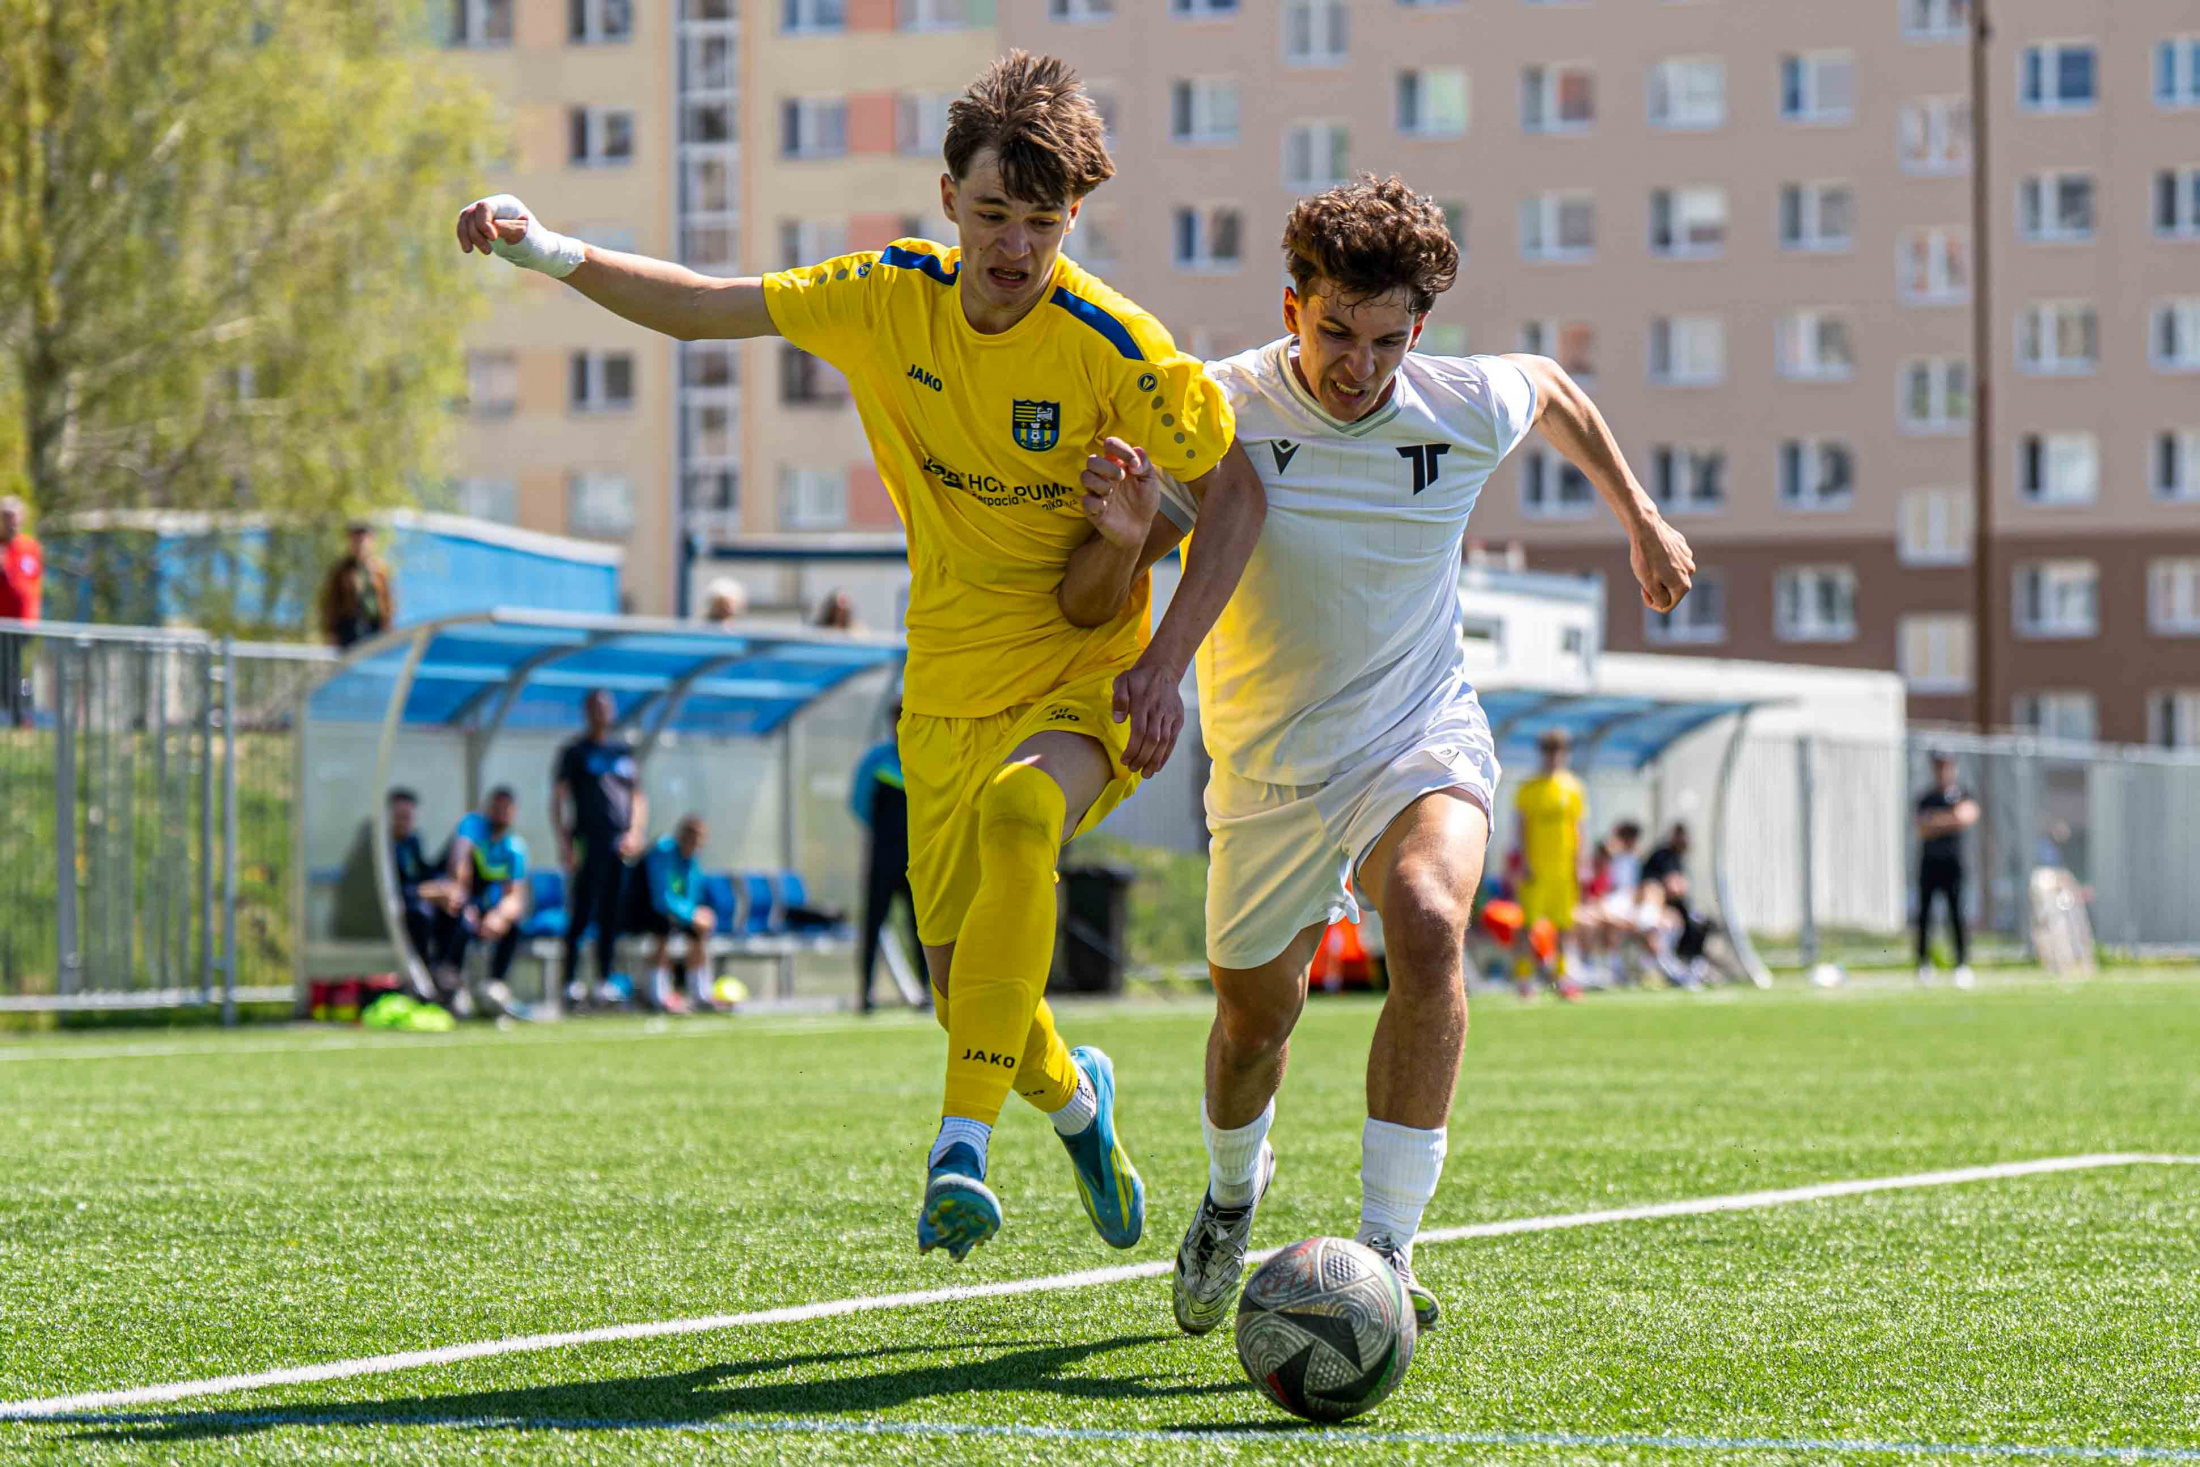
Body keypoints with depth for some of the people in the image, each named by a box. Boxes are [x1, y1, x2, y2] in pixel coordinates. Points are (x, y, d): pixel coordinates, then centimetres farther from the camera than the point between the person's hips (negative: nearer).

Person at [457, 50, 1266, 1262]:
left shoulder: (1116, 350, -17)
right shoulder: (889, 302, -6)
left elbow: (1237, 494, -7)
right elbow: (700, 309, 4)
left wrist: (1168, 661, -16)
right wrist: (550, 251, -10)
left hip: (1083, 680, -4)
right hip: (947, 692, 4)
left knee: (1020, 814, -38)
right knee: (965, 993, 4)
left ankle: (964, 1143, -34)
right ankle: (1072, 1098, 41)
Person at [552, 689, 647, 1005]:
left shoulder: (624, 751, 17)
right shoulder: (574, 752, 3)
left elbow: (638, 796, 21)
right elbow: (558, 799, -1)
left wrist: (635, 831, 5)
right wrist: (565, 843, -10)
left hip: (620, 845, 5)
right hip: (587, 844, -5)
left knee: (611, 919, 5)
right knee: (580, 916, -8)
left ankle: (605, 981, 10)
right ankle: (570, 982, -6)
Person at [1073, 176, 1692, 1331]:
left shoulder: (1467, 411, -12)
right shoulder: (1222, 412, -17)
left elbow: (1553, 389, 13)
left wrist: (1642, 522, 22)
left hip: (1421, 738, -1)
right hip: (1269, 767, 1)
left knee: (1427, 927, -31)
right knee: (1255, 1014, 13)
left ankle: (1388, 1248, -28)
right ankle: (1233, 1193, 50)